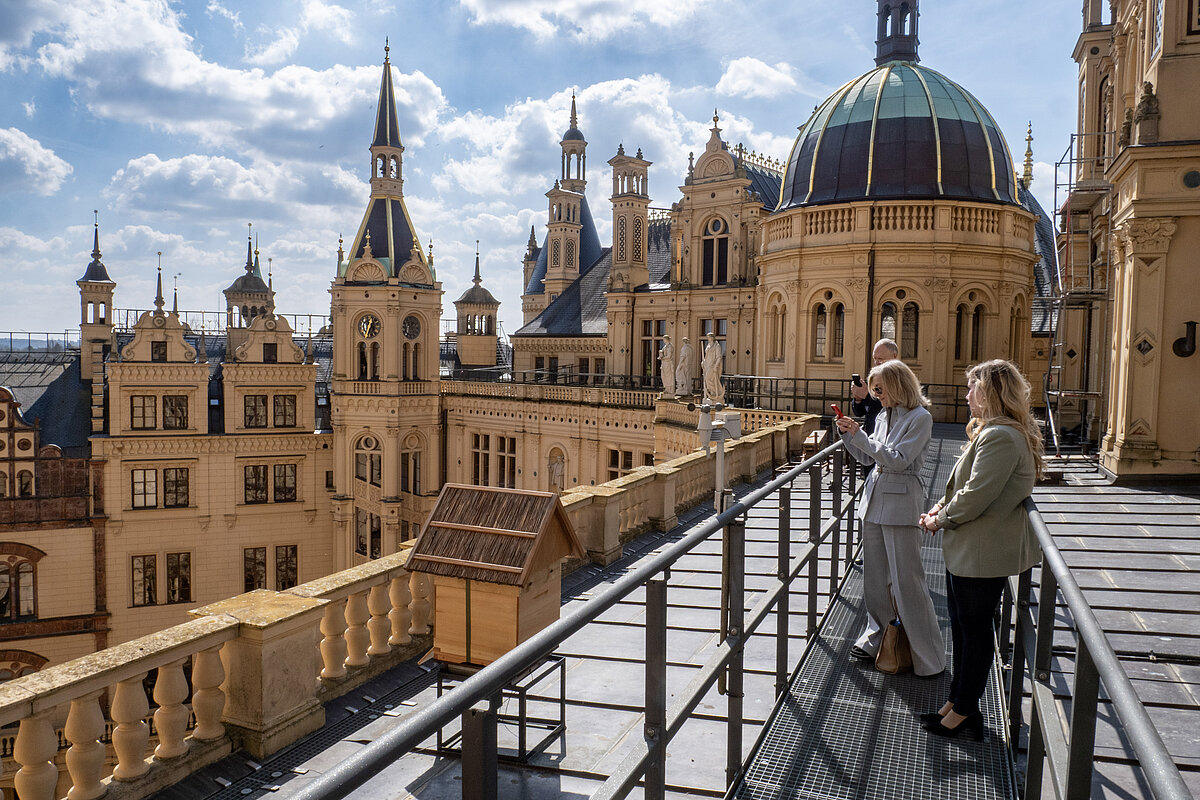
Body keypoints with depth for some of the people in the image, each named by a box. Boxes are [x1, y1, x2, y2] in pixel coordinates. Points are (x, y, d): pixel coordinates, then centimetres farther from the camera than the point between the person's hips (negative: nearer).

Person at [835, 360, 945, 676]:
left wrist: (859, 435, -17)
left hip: (901, 503, -7)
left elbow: (898, 459, -18)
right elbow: (868, 457, 17)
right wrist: (848, 434, 3)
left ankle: (929, 656, 9)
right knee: (875, 575, 15)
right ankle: (876, 635, 30)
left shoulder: (920, 418, -10)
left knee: (906, 579, -3)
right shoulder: (884, 417, 11)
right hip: (874, 498, 7)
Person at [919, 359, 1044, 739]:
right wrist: (940, 507, 3)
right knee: (961, 626, 17)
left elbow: (975, 497, -25)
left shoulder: (1001, 437, -23)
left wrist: (939, 520, -11)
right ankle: (957, 702, 30)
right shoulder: (993, 431, 12)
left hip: (982, 553, -10)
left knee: (975, 630, 4)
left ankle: (964, 710, 18)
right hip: (967, 549, 10)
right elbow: (965, 486, 18)